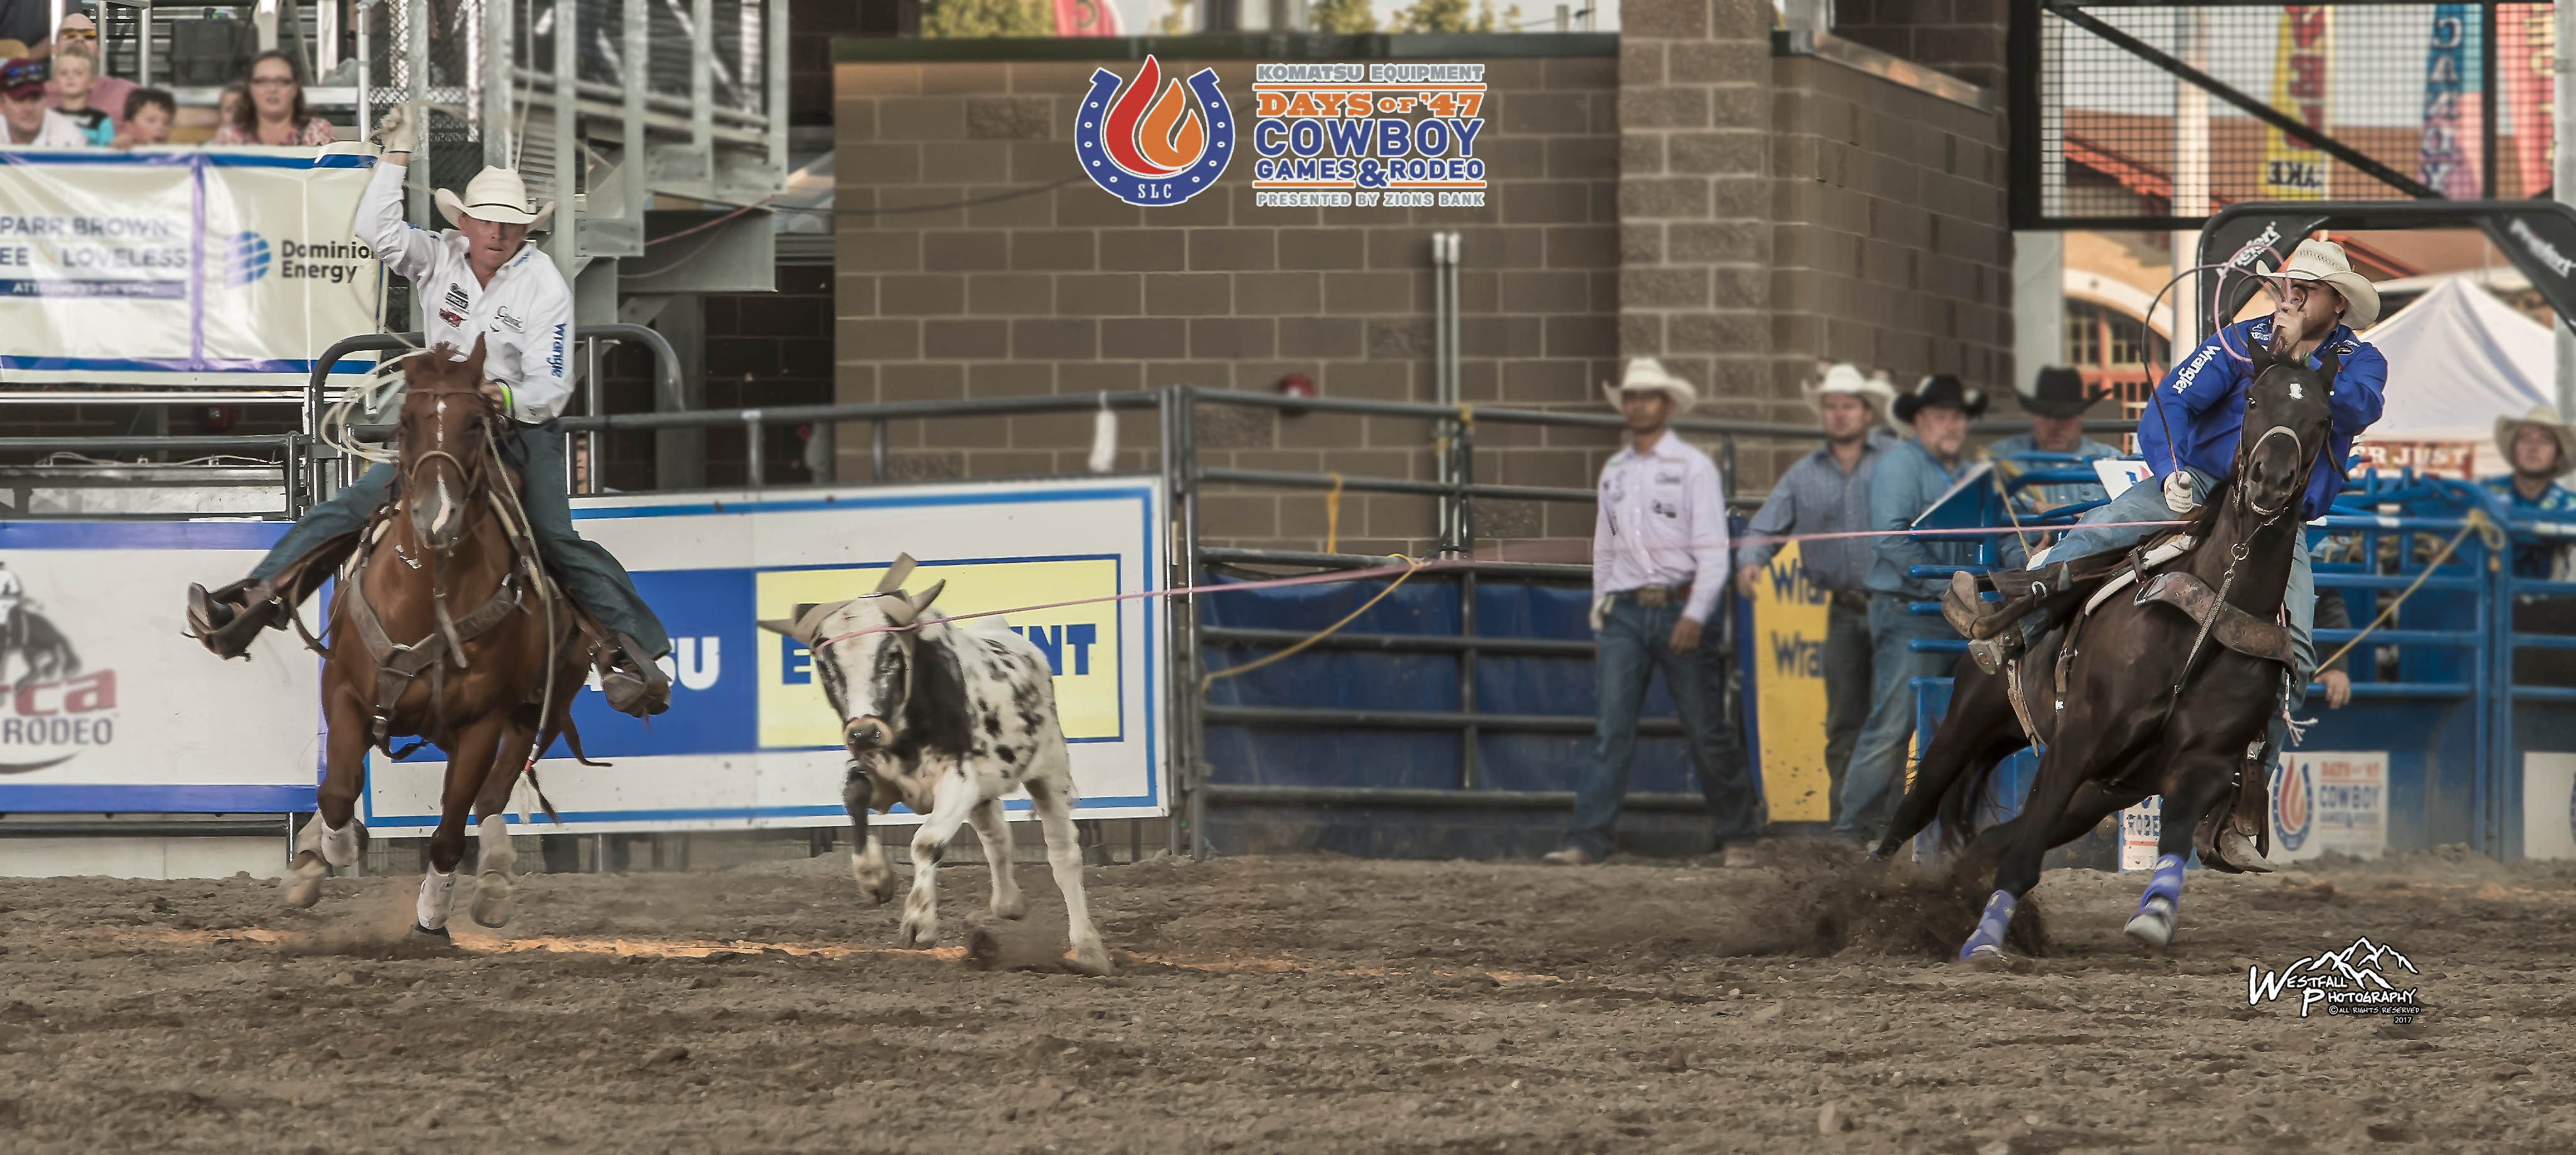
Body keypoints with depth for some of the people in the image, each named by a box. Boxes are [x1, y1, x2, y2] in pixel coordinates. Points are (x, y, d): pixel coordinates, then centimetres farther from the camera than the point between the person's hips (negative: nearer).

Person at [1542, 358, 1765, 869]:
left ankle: (1738, 836, 14)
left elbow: (1712, 549, -6)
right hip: (1625, 611, 3)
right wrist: (1600, 614, 16)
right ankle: (1586, 841, -13)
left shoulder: (1693, 467, 0)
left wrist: (1696, 615, -16)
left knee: (1707, 731, 2)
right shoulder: (1614, 472, 14)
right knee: (1612, 731, -7)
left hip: (1679, 610, -3)